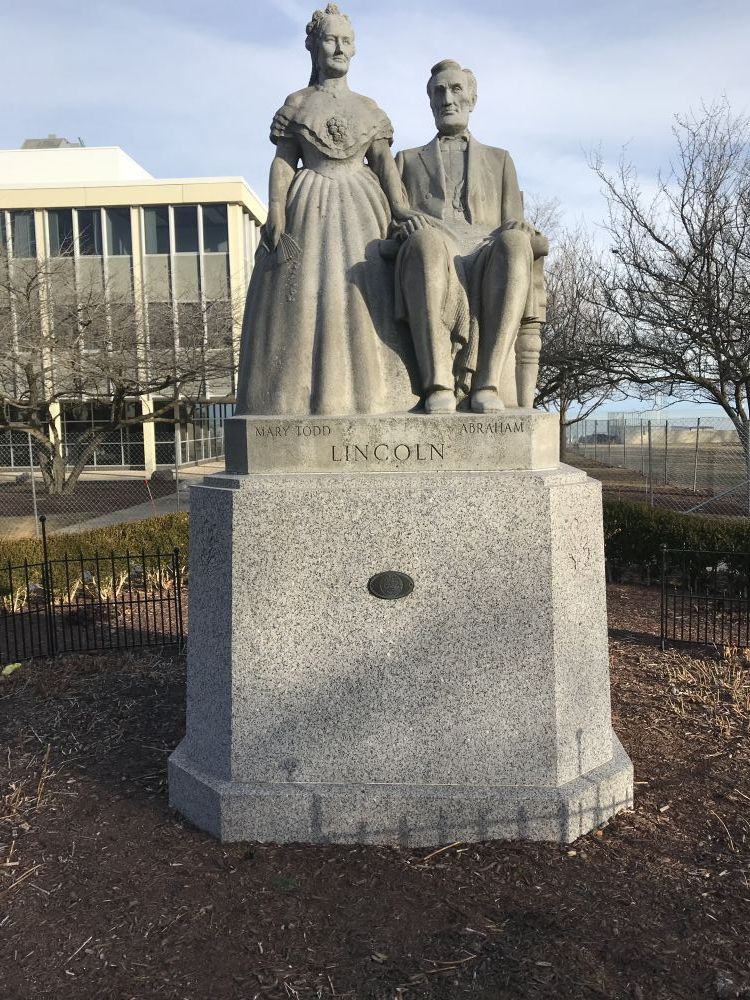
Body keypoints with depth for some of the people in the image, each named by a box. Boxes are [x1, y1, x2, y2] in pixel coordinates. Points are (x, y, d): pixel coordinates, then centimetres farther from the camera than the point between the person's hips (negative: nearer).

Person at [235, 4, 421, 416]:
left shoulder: (369, 108, 16)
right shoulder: (296, 104, 11)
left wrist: (402, 209, -11)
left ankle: (368, 399, -7)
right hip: (309, 214, -1)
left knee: (365, 299, -8)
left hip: (361, 213, 2)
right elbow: (282, 165, 3)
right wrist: (276, 219, -13)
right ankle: (302, 405, -7)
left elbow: (384, 162, 7)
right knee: (304, 299, -8)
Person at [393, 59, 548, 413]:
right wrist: (405, 223, -8)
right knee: (426, 241, -40)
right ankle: (438, 383, -41)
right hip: (430, 264, 0)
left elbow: (515, 226, 20)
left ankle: (488, 381, -39)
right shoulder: (407, 160, 32)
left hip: (487, 263, 1)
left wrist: (523, 235, -6)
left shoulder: (499, 160, 32)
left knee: (515, 244, -37)